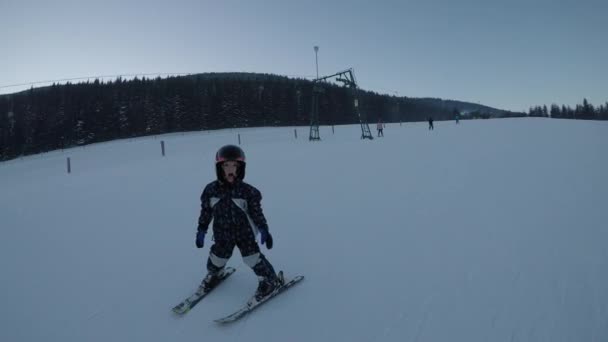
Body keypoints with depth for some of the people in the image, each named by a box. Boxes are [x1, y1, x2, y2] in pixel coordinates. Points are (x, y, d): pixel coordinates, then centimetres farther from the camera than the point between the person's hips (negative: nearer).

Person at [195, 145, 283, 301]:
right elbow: (205, 211, 2)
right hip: (222, 234, 3)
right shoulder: (211, 190, -10)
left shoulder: (247, 191, -17)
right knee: (217, 257, 18)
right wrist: (201, 230, 5)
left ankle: (270, 279, 18)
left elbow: (256, 212, -8)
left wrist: (264, 230, -13)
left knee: (252, 258, -3)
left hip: (244, 233, -3)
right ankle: (212, 274, 52)